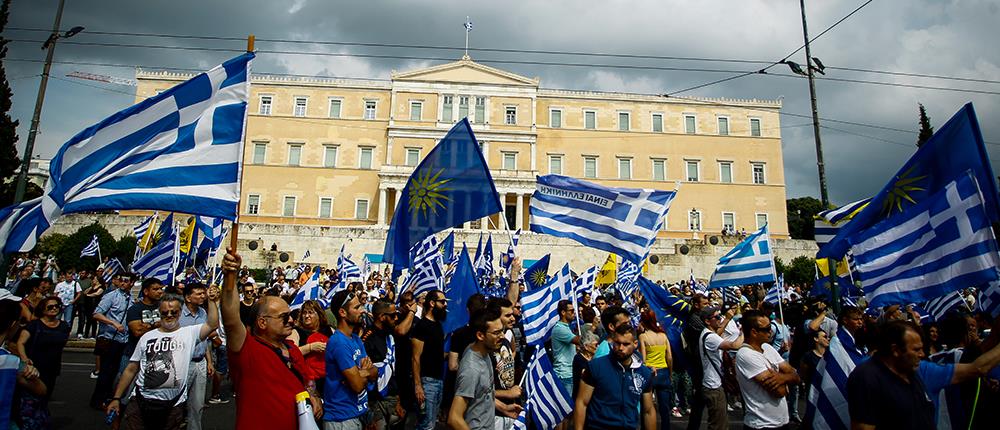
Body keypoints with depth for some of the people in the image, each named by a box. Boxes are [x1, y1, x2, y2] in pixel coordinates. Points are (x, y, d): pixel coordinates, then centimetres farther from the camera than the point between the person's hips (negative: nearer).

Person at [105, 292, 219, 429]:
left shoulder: (189, 333, 1)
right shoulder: (147, 337, 9)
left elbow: (212, 325, -16)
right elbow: (131, 370, 13)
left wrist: (211, 300, -18)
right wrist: (116, 398, 10)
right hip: (141, 401, 2)